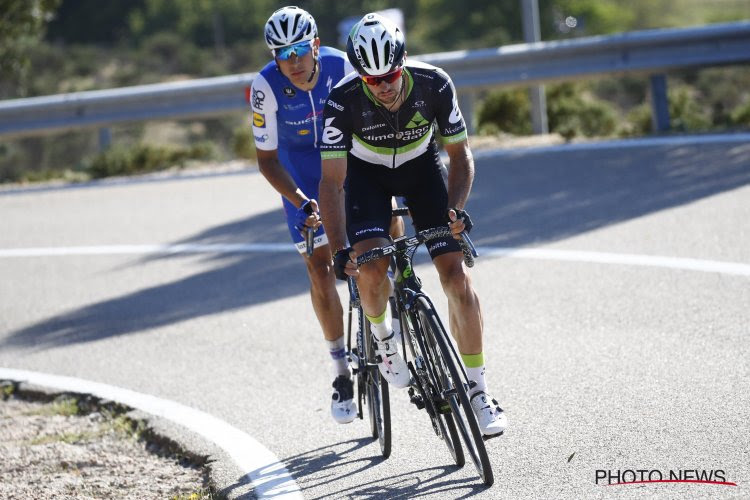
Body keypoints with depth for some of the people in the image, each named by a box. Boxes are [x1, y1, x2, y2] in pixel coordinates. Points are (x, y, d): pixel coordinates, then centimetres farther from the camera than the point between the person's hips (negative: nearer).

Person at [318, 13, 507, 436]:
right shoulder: (344, 100, -32)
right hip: (366, 172, -1)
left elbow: (460, 154, -15)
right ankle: (382, 335, 7)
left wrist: (455, 209, -31)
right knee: (371, 267, -27)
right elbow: (332, 181, -30)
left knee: (457, 274, -12)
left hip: (421, 166, 1)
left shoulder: (434, 84, -28)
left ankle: (478, 392, -4)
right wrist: (340, 250, -40)